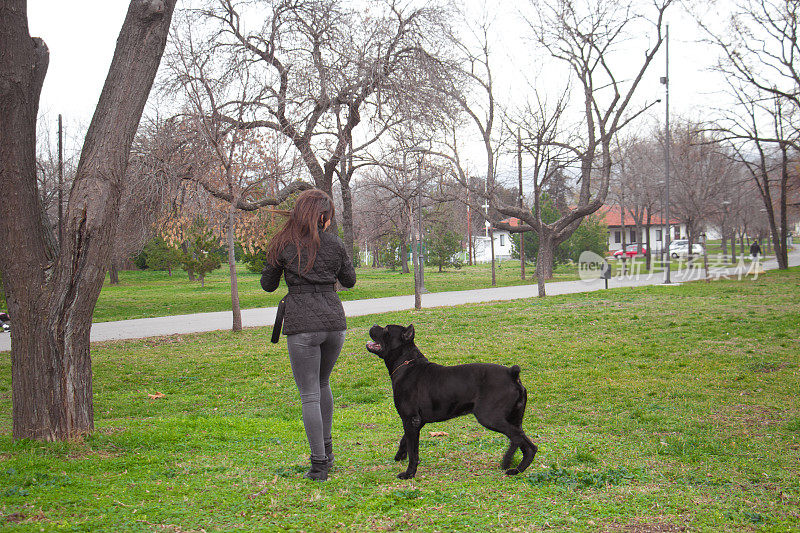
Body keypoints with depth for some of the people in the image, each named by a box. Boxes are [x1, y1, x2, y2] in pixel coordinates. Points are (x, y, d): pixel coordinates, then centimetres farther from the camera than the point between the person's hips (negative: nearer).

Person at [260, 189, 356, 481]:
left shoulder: (283, 245, -2)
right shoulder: (334, 244, 3)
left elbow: (268, 284, 8)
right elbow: (349, 281, 15)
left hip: (302, 325, -3)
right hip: (334, 321, 3)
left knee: (309, 394, 1)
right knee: (323, 384, 24)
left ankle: (319, 464, -1)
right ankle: (326, 451, 30)